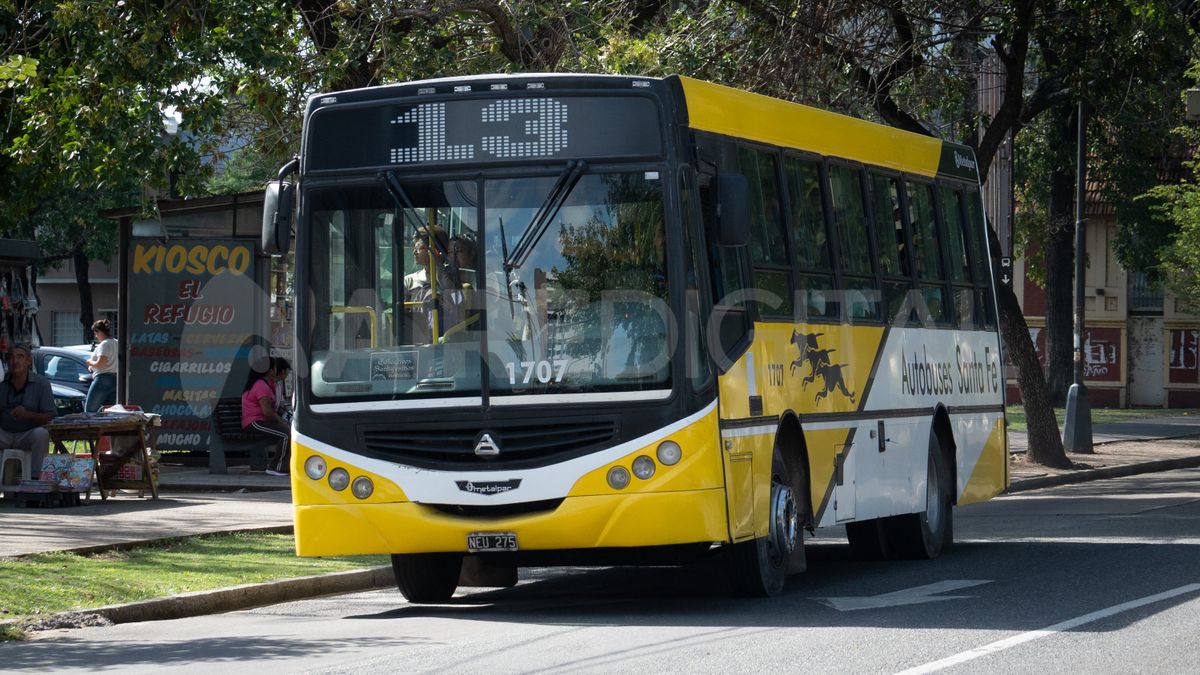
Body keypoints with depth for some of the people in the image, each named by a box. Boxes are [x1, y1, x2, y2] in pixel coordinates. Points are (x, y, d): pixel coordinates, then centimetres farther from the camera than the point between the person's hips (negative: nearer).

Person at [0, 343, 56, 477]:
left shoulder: (41, 383, -6)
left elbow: (51, 417, -9)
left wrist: (28, 414, -27)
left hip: (28, 435, -1)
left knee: (41, 434, -33)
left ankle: (34, 477, -28)